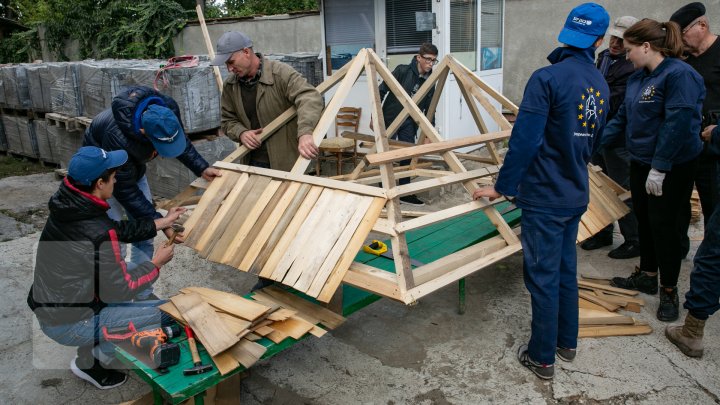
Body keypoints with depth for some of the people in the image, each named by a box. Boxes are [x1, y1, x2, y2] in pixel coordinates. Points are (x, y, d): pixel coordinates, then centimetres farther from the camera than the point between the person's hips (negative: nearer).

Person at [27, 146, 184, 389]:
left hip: (45, 309, 8)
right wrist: (156, 264, -5)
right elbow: (120, 290, -18)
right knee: (169, 313, -9)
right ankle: (90, 363, 8)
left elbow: (118, 229, 8)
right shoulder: (98, 234, -28)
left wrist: (163, 222, 11)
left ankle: (89, 353, 23)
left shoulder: (66, 207, -5)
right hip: (69, 325, -8)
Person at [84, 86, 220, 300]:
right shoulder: (117, 138, -44)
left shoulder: (168, 110, -29)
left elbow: (182, 142, -6)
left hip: (133, 168, 6)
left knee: (144, 237, 8)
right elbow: (125, 192, -32)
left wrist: (202, 168, -18)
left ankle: (143, 294, 24)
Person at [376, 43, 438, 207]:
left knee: (408, 158, 7)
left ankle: (405, 193, 20)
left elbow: (428, 110, 7)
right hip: (389, 120, -5)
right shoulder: (402, 71, -15)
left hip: (409, 124, 5)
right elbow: (381, 92, -12)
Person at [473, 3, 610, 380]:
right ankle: (567, 342, 36)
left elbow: (524, 140, -21)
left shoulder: (547, 78, -17)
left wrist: (502, 186, -11)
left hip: (544, 197, -7)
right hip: (576, 195, 7)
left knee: (543, 278, 4)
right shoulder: (601, 86, 8)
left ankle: (542, 357, 18)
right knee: (565, 270, 20)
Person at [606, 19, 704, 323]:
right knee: (644, 220, 16)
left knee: (664, 225, 1)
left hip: (671, 168, -8)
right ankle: (647, 275, 34)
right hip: (641, 162, 8)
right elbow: (622, 118, 13)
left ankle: (669, 291, 17)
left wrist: (659, 168, -23)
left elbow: (678, 125, -23)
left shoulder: (680, 75, -19)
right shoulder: (637, 78, 7)